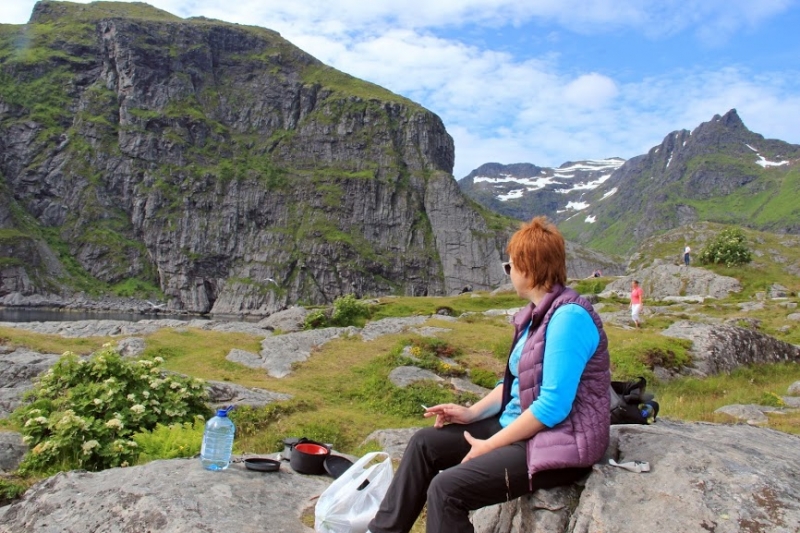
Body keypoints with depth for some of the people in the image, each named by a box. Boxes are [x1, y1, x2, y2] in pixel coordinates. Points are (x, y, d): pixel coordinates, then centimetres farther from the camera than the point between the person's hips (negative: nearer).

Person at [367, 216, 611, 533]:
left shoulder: (568, 316, -22)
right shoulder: (536, 313, 8)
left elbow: (553, 406, -26)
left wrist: (490, 446, -19)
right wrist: (472, 412, 3)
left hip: (558, 444, -10)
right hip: (521, 426, 10)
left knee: (447, 488, -22)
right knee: (425, 443, 4)